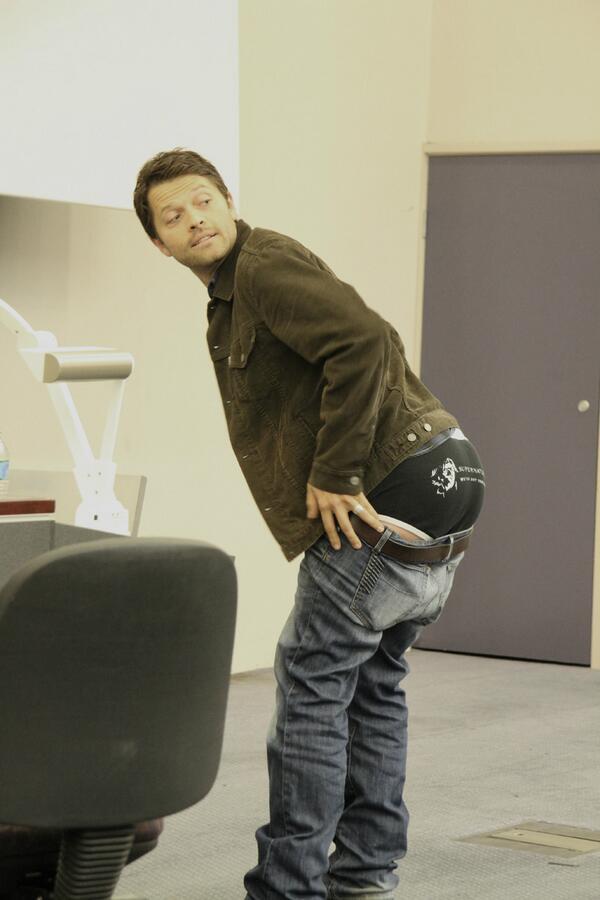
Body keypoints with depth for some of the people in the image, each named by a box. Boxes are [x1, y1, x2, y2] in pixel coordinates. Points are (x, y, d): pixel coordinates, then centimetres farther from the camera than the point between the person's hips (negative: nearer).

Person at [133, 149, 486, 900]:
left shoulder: (264, 264, -9)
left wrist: (335, 476, -19)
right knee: (371, 683, 18)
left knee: (312, 685, -6)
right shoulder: (232, 295, 22)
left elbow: (364, 342, -24)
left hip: (390, 492, -11)